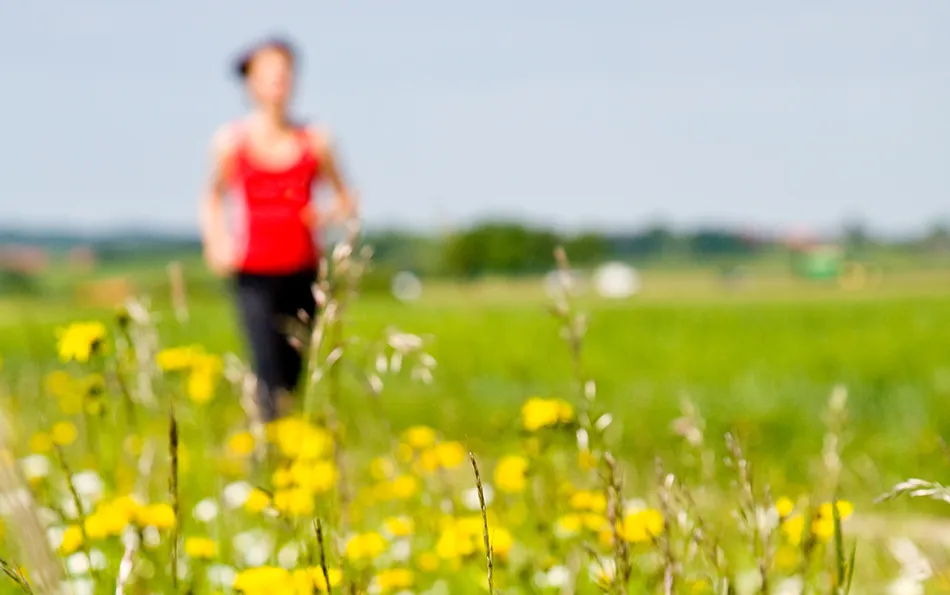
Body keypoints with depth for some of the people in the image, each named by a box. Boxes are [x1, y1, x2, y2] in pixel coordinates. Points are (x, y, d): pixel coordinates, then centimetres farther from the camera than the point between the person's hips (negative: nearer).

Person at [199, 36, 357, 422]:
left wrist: (327, 216, -9)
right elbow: (213, 198, 16)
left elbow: (347, 202, 13)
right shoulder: (233, 141, 0)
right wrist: (216, 243, 0)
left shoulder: (313, 141, 2)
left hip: (303, 272, 2)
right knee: (269, 372, -13)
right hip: (255, 274, -2)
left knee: (293, 372, 5)